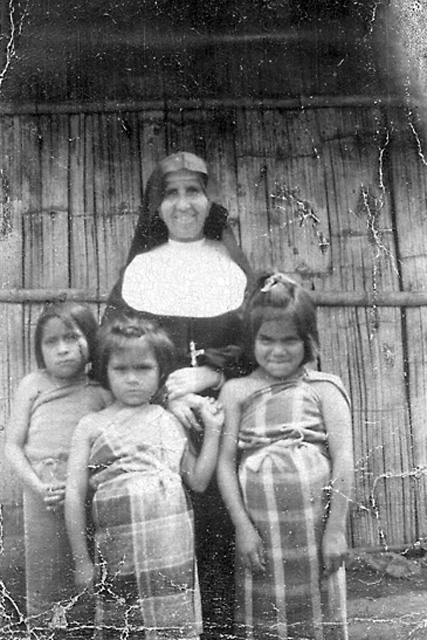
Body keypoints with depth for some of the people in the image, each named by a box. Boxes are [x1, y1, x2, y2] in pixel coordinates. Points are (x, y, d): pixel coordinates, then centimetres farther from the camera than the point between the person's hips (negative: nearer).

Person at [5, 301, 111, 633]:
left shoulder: (101, 391, -2)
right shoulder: (32, 386, 1)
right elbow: (13, 444, 1)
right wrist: (38, 487, -11)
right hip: (42, 501, 1)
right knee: (43, 588, 9)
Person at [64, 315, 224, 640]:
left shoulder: (169, 422, 11)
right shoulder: (92, 426, 5)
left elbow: (198, 481, 11)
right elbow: (75, 494, 3)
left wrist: (212, 430, 5)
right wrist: (82, 560, 1)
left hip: (172, 545, 1)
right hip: (119, 547, -1)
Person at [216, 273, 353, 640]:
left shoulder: (324, 387, 3)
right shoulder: (236, 391, 6)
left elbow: (343, 458, -2)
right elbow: (226, 460, 2)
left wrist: (335, 528, -7)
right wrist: (242, 526, -5)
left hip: (314, 524, -1)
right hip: (260, 527, 1)